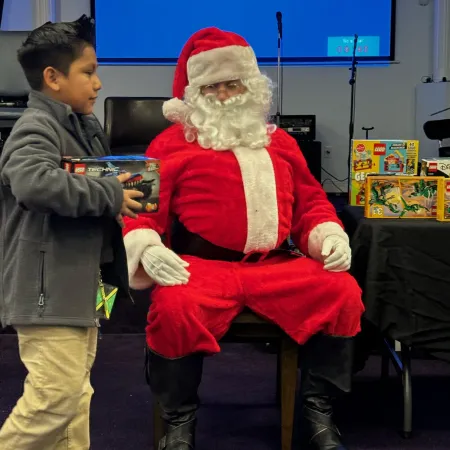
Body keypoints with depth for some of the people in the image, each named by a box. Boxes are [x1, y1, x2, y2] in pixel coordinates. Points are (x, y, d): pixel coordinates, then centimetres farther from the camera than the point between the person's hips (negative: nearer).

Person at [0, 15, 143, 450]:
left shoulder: (85, 128, 14)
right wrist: (110, 195, -26)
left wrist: (125, 192, 5)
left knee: (75, 395, 16)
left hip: (78, 288, 10)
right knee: (54, 395, -9)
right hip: (47, 289, -10)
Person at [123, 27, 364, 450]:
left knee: (343, 292, -20)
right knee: (173, 308, -35)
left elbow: (310, 201, 25)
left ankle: (317, 410, -2)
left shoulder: (279, 143, 23)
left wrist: (330, 235, 5)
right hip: (202, 264, -3)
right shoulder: (173, 143, 10)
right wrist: (146, 247, -16)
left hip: (276, 264, 4)